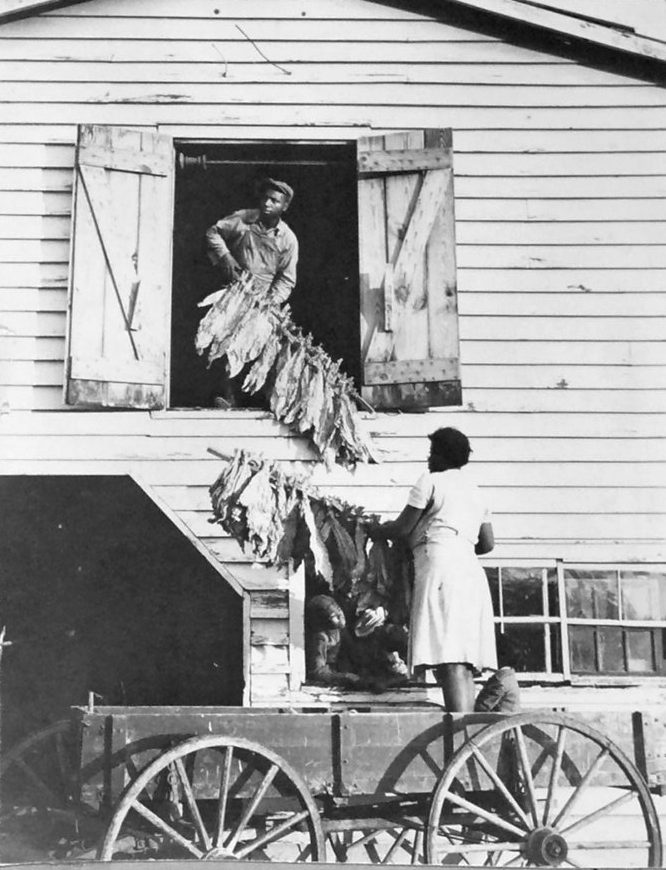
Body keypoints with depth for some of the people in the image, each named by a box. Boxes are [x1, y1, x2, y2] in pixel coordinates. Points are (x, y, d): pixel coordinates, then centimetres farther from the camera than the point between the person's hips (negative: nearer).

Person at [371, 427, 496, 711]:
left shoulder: (430, 481, 4)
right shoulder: (475, 491, 25)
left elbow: (403, 528, 0)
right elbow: (487, 544, 21)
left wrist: (376, 531, 18)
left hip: (440, 567, -8)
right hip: (470, 569, 8)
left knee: (450, 662, -18)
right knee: (463, 664, 4)